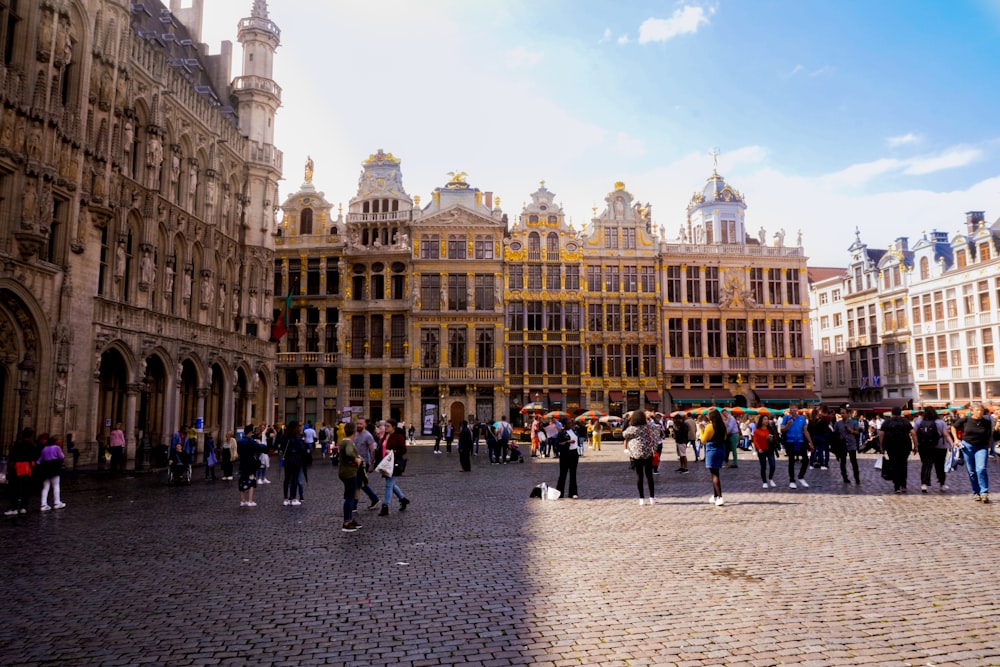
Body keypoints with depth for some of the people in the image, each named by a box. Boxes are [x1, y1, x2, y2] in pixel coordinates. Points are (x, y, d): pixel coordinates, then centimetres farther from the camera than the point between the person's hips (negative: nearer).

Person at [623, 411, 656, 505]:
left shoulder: (631, 429, -8)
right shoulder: (648, 427, -2)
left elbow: (623, 434, 10)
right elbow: (652, 440, 0)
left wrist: (627, 421, 14)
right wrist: (654, 450, 10)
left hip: (636, 454, -2)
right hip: (648, 454, 2)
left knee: (639, 475, 5)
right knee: (649, 475, 10)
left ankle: (642, 498, 6)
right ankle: (652, 497, 13)